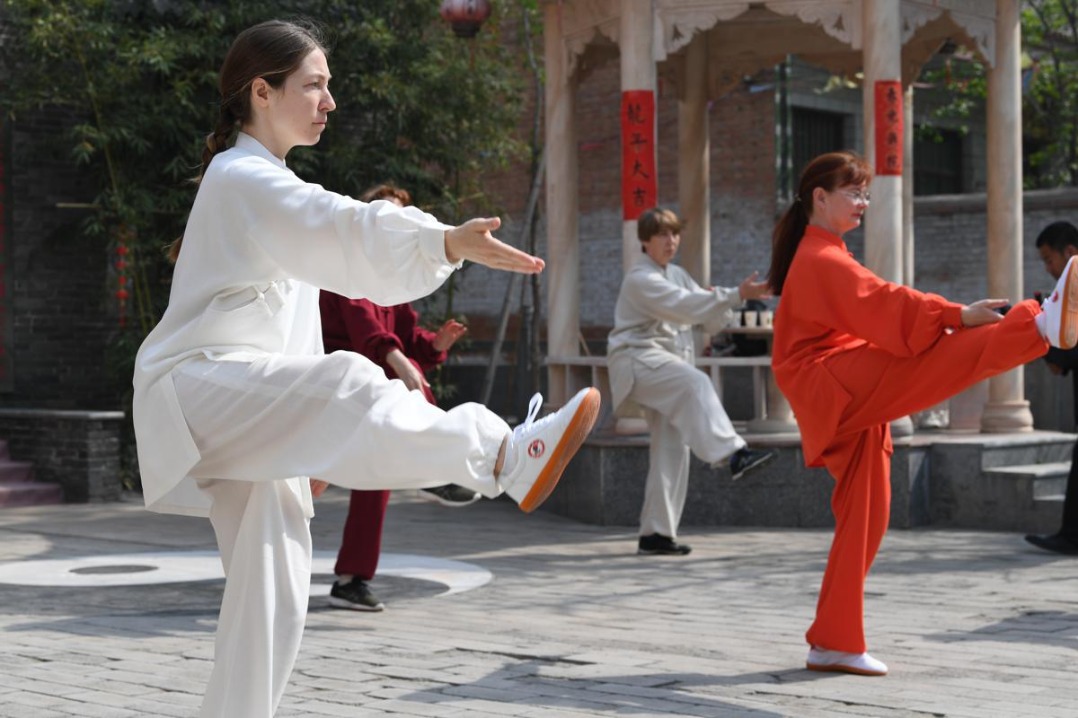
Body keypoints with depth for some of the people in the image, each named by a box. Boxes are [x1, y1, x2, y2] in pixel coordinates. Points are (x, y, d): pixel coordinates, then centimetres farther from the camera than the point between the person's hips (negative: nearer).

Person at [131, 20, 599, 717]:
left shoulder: (270, 185, 22)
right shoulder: (241, 178, -11)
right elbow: (344, 229, -31)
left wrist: (309, 439, 22)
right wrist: (448, 243, -48)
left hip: (250, 404, 10)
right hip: (196, 391, -10)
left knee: (275, 584, 4)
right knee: (345, 386, -36)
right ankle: (506, 456, -47)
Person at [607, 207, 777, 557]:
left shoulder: (677, 275, 19)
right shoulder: (640, 278, -9)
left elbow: (711, 319, 18)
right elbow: (685, 306, -23)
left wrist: (728, 303, -6)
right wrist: (736, 295, -29)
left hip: (667, 363, 8)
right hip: (639, 360, -8)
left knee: (672, 449, 1)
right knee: (695, 383, -35)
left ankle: (655, 534, 6)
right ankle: (733, 452, -50)